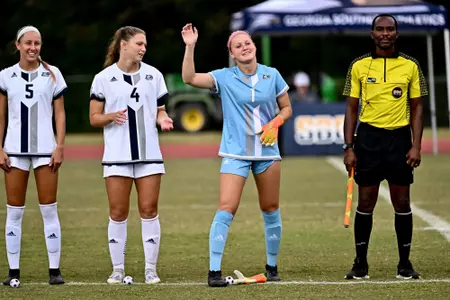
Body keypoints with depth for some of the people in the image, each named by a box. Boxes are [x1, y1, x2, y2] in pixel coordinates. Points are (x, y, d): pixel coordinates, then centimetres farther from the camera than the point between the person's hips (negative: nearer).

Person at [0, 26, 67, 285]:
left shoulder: (52, 74, 4)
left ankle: (55, 270, 2)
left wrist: (60, 146, -4)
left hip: (45, 149, -1)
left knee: (49, 209, -1)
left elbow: (60, 113, 5)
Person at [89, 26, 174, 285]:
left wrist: (163, 119, -9)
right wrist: (111, 116, -18)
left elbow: (160, 110, 13)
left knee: (149, 209, -2)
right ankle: (118, 269, 9)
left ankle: (151, 269, 4)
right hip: (118, 156, -2)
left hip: (149, 154, 2)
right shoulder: (104, 78, 0)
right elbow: (94, 118, 2)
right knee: (118, 212, 0)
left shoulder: (153, 75, 7)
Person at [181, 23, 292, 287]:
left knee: (271, 209, 9)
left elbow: (287, 108, 11)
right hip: (235, 153, -3)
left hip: (267, 152, 3)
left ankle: (272, 266, 25)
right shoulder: (224, 78, -5)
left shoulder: (272, 76, 1)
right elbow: (189, 78, -15)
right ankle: (215, 270, -12)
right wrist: (190, 47, -23)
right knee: (226, 209, -14)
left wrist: (275, 123, -9)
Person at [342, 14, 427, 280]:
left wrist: (416, 146, -3)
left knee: (402, 203, 2)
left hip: (399, 138, 0)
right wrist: (349, 148, -1)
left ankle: (405, 263, 10)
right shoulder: (359, 66, 4)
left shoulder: (410, 66, 4)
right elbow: (351, 109, 6)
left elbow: (417, 108, 6)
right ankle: (361, 263, 9)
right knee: (365, 203, 2)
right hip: (368, 137, 0)